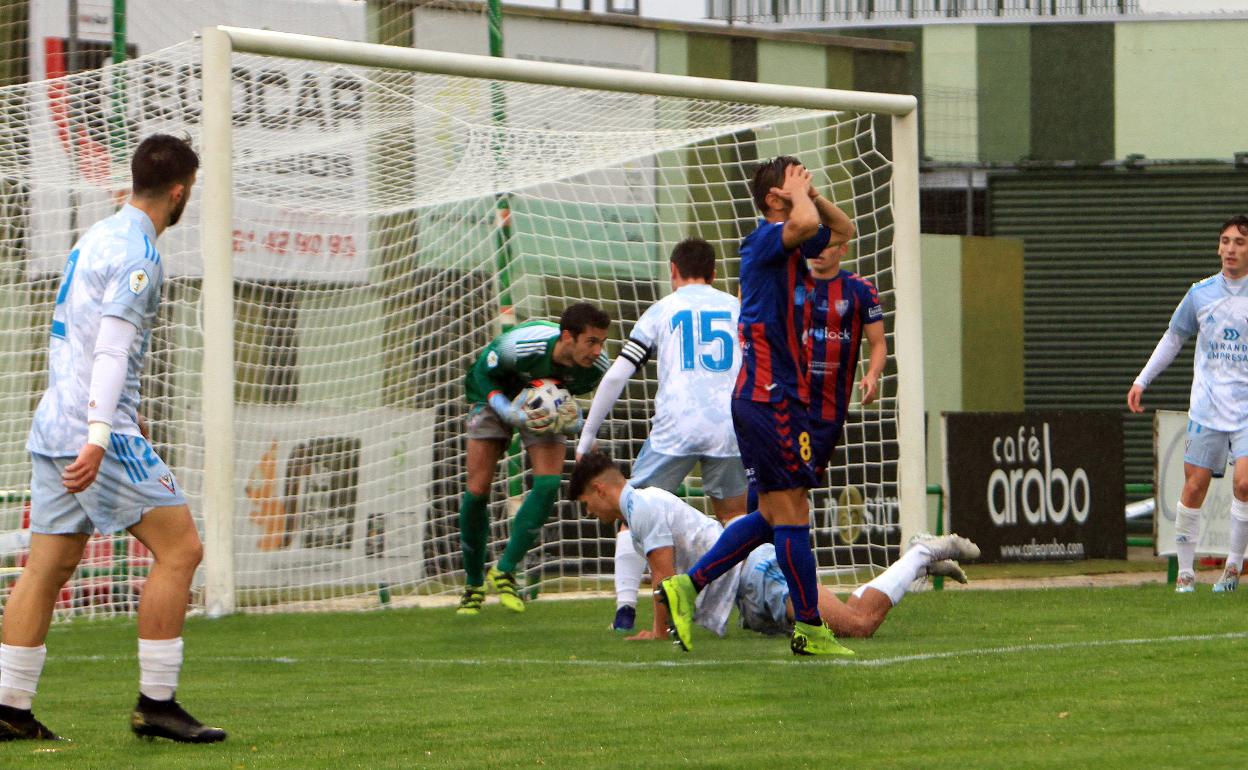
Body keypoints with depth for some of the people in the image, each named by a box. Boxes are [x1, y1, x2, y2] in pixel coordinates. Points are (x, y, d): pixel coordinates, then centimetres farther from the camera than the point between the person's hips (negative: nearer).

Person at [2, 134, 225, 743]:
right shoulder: (136, 253, -12)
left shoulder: (96, 237, 16)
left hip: (53, 425, 9)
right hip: (96, 430, -9)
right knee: (180, 549, -6)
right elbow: (111, 350, -22)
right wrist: (98, 438, -28)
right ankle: (156, 704, -6)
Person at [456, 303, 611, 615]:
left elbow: (574, 390, -4)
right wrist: (512, 414, -32)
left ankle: (505, 571, -6)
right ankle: (473, 584, 12)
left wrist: (572, 418, -26)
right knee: (477, 490, -7)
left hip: (548, 408, 2)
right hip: (498, 397, -2)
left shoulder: (597, 366, -27)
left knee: (548, 484, -19)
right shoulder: (518, 346, -40)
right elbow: (483, 373, -20)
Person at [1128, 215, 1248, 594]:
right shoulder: (1200, 294, 7)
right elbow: (1173, 338, 21)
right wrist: (1142, 380, 17)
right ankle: (1185, 571, 7)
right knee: (1194, 486, -2)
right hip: (1207, 407, 2)